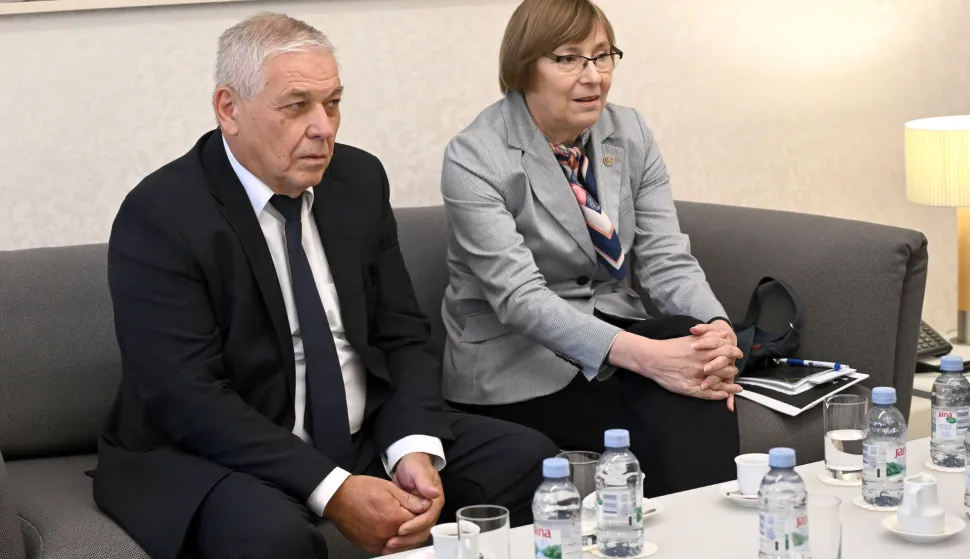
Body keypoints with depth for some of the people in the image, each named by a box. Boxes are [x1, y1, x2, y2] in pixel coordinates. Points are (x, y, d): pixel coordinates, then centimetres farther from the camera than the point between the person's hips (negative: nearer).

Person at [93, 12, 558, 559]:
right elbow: (189, 396, -20)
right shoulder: (159, 217, -15)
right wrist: (333, 491, -26)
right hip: (222, 455, -6)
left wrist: (415, 449, -15)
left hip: (370, 434, 6)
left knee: (531, 462, -8)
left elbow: (403, 336, 5)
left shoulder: (361, 178, 3)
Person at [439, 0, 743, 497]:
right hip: (514, 361, -5)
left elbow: (666, 260, 0)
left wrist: (718, 328, -24)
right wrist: (644, 355, -36)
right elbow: (519, 296, -24)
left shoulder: (630, 135, 3)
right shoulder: (473, 158, -15)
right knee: (664, 428, -29)